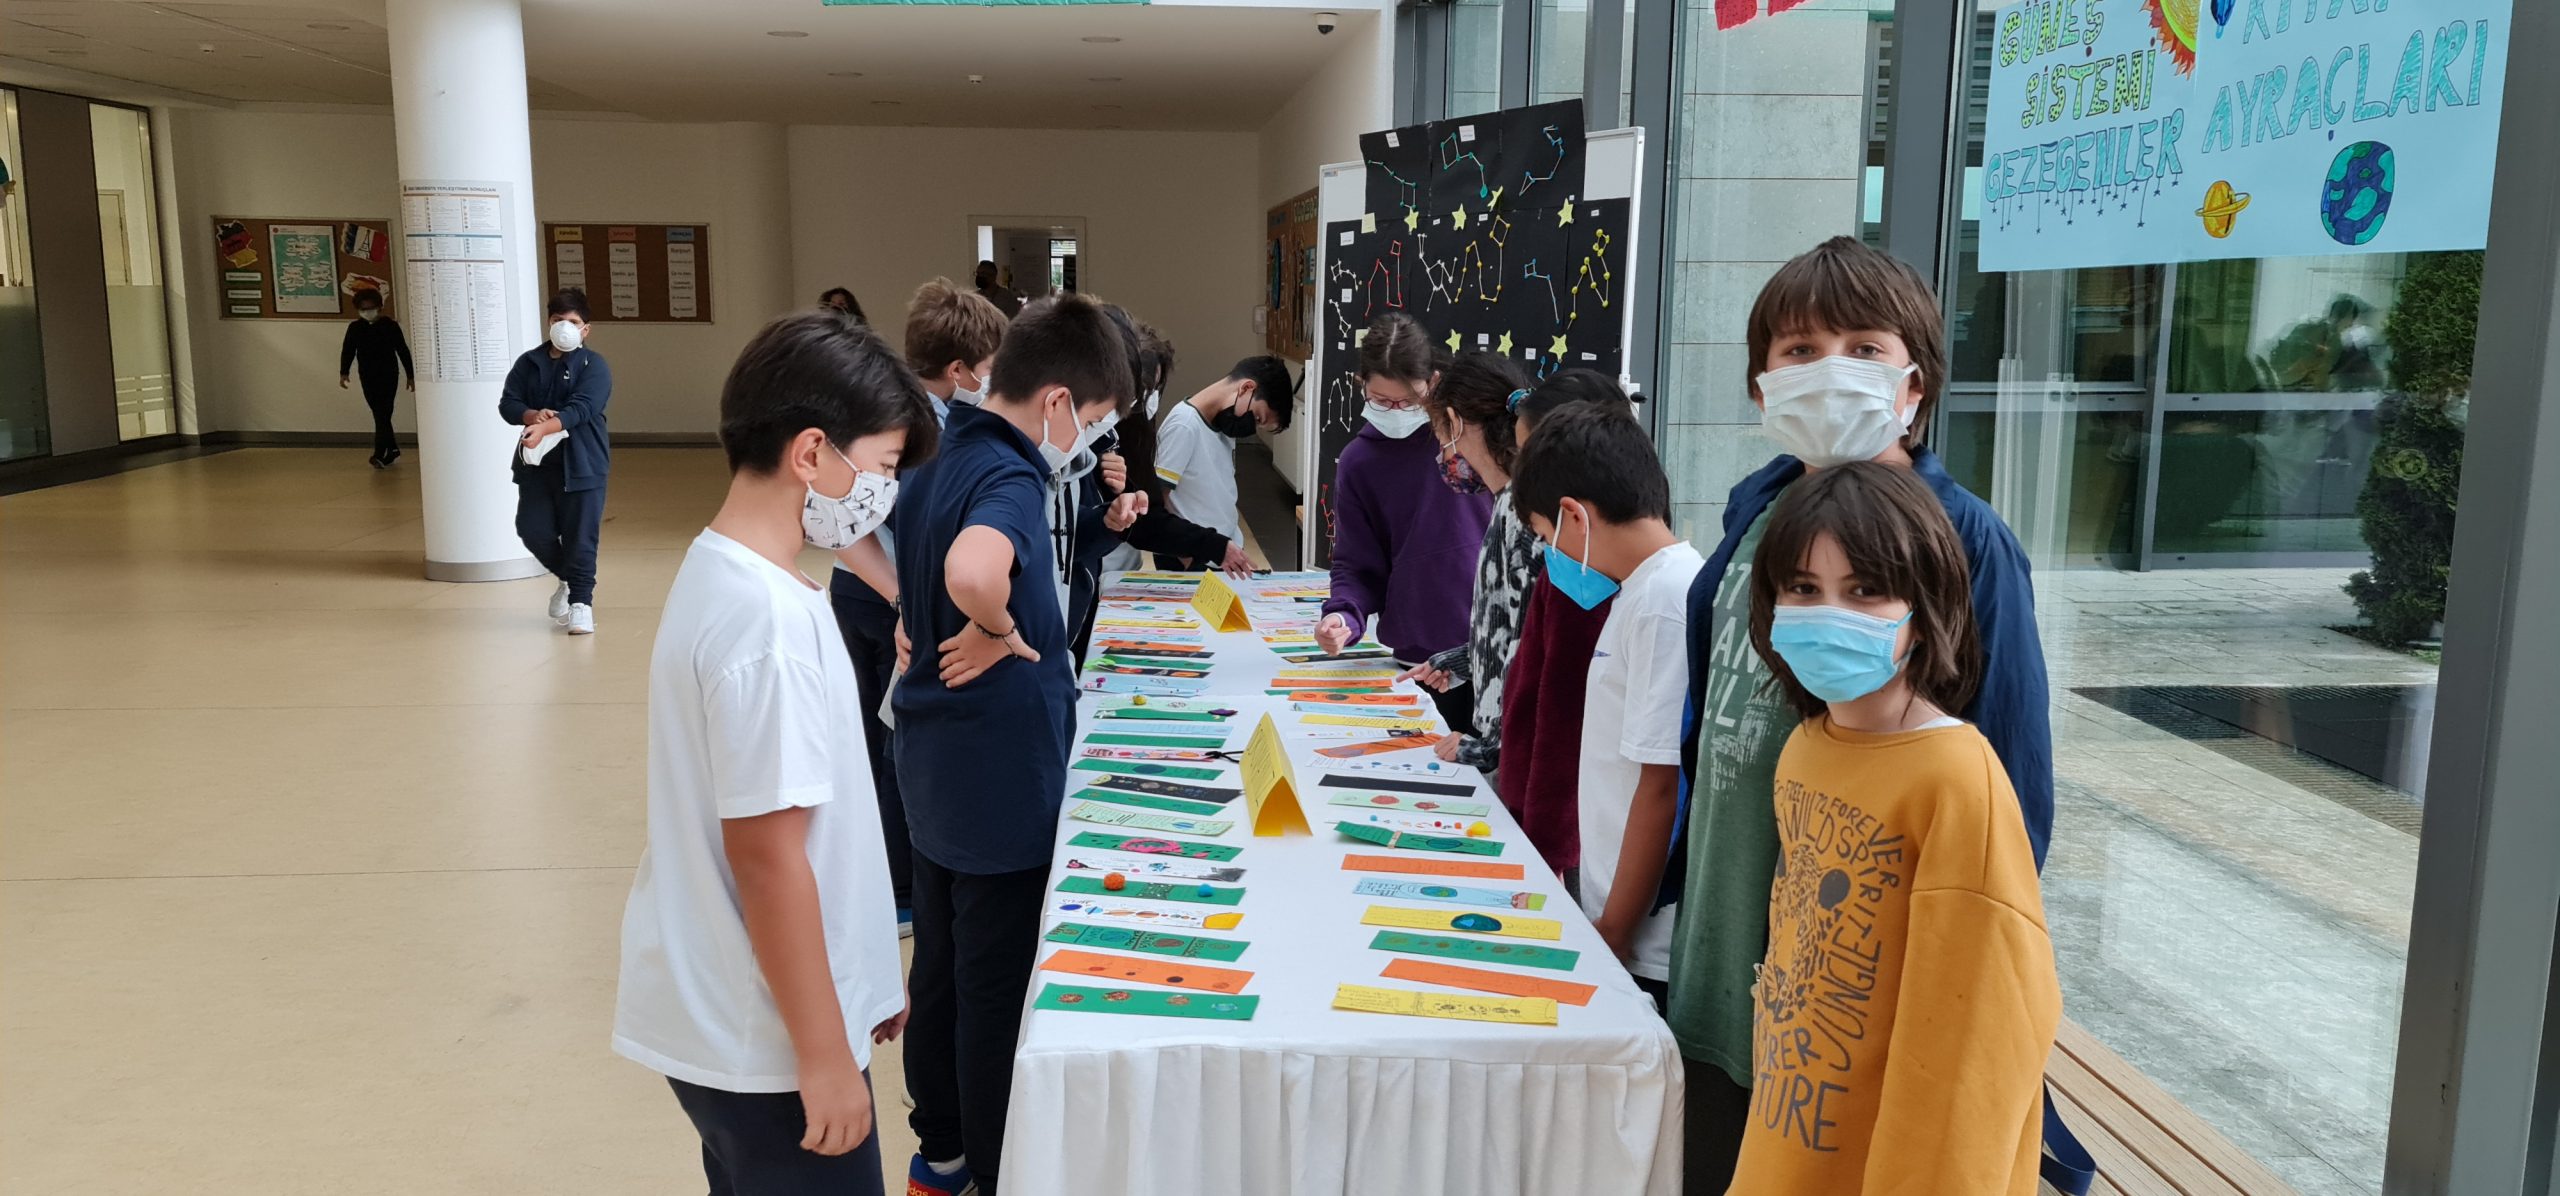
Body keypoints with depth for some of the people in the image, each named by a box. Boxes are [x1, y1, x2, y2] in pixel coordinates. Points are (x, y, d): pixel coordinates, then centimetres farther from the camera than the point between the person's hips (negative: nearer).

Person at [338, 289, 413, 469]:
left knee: (383, 415, -10)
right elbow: (347, 351, 4)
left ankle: (379, 455, -15)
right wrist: (343, 373, -8)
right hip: (368, 378, 3)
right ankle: (392, 449, 24)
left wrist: (411, 375, 2)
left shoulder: (390, 326, -3)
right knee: (380, 415, 9)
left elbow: (403, 351, 1)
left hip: (389, 376, -3)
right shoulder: (355, 328, 4)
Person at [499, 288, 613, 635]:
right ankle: (568, 578, 28)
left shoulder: (593, 366, -4)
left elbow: (580, 409, -18)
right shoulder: (528, 363, 8)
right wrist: (533, 416, -20)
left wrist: (546, 427, -33)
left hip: (581, 464, -4)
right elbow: (508, 403, 1)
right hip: (536, 463, 4)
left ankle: (581, 600, 8)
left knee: (580, 535, -3)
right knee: (533, 530, 3)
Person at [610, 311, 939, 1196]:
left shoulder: (723, 572, 5)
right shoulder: (766, 616, -24)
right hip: (764, 1040, -9)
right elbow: (767, 853, -23)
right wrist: (825, 1054, -16)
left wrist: (866, 974, 19)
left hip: (724, 1014, 9)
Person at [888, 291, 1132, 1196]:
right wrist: (999, 632, -26)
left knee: (940, 970, 21)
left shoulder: (940, 460, 6)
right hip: (1001, 780, -9)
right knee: (997, 994, 6)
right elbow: (972, 572, -44)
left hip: (935, 766, 9)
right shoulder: (1009, 477, -22)